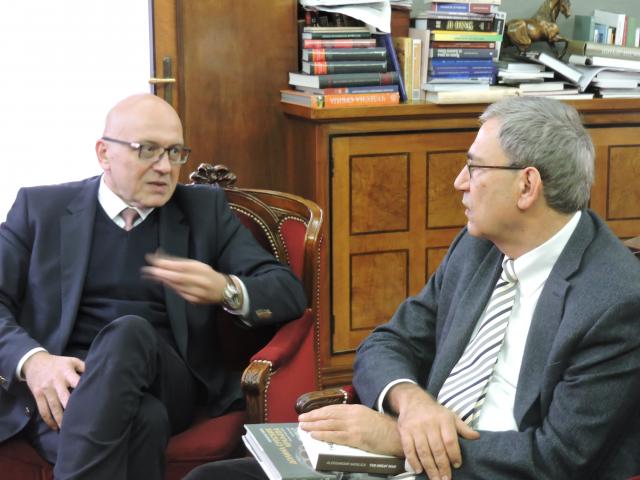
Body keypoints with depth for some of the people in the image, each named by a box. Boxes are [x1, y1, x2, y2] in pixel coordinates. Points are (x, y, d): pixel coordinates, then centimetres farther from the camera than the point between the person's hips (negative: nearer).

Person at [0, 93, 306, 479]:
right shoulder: (41, 207, 12)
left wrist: (225, 290, -15)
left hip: (166, 383, 2)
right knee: (142, 419, -36)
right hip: (64, 382, -2)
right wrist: (32, 360, -18)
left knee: (128, 332, -33)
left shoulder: (205, 209, 14)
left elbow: (290, 292, 7)